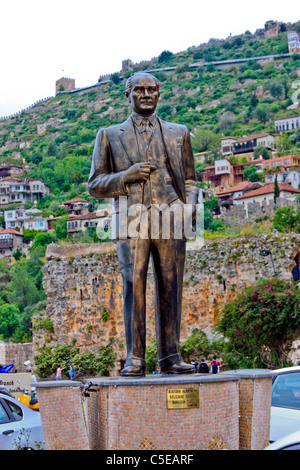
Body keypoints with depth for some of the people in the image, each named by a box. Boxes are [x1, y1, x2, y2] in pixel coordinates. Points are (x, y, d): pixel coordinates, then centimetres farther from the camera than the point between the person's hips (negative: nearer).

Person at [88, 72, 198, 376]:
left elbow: (190, 180, 21)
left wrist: (190, 204, 0)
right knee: (133, 285, -11)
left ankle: (170, 357, 2)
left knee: (170, 287, -3)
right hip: (131, 220, -1)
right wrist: (126, 176, -6)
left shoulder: (178, 133, 21)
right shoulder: (109, 135, 16)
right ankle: (135, 359, -8)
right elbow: (95, 185, 12)